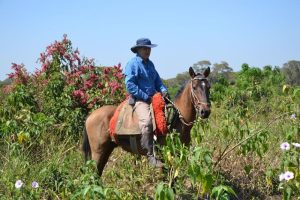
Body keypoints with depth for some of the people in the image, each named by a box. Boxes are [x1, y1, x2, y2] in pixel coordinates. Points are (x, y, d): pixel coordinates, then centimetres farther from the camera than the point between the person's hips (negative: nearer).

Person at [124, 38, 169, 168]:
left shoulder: (150, 64, 19)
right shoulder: (133, 64, -5)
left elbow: (157, 80, 25)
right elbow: (130, 85, -13)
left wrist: (163, 90, 3)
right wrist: (146, 97, -16)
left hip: (154, 97, 9)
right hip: (138, 99, -9)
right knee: (147, 120, -33)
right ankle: (151, 155, -33)